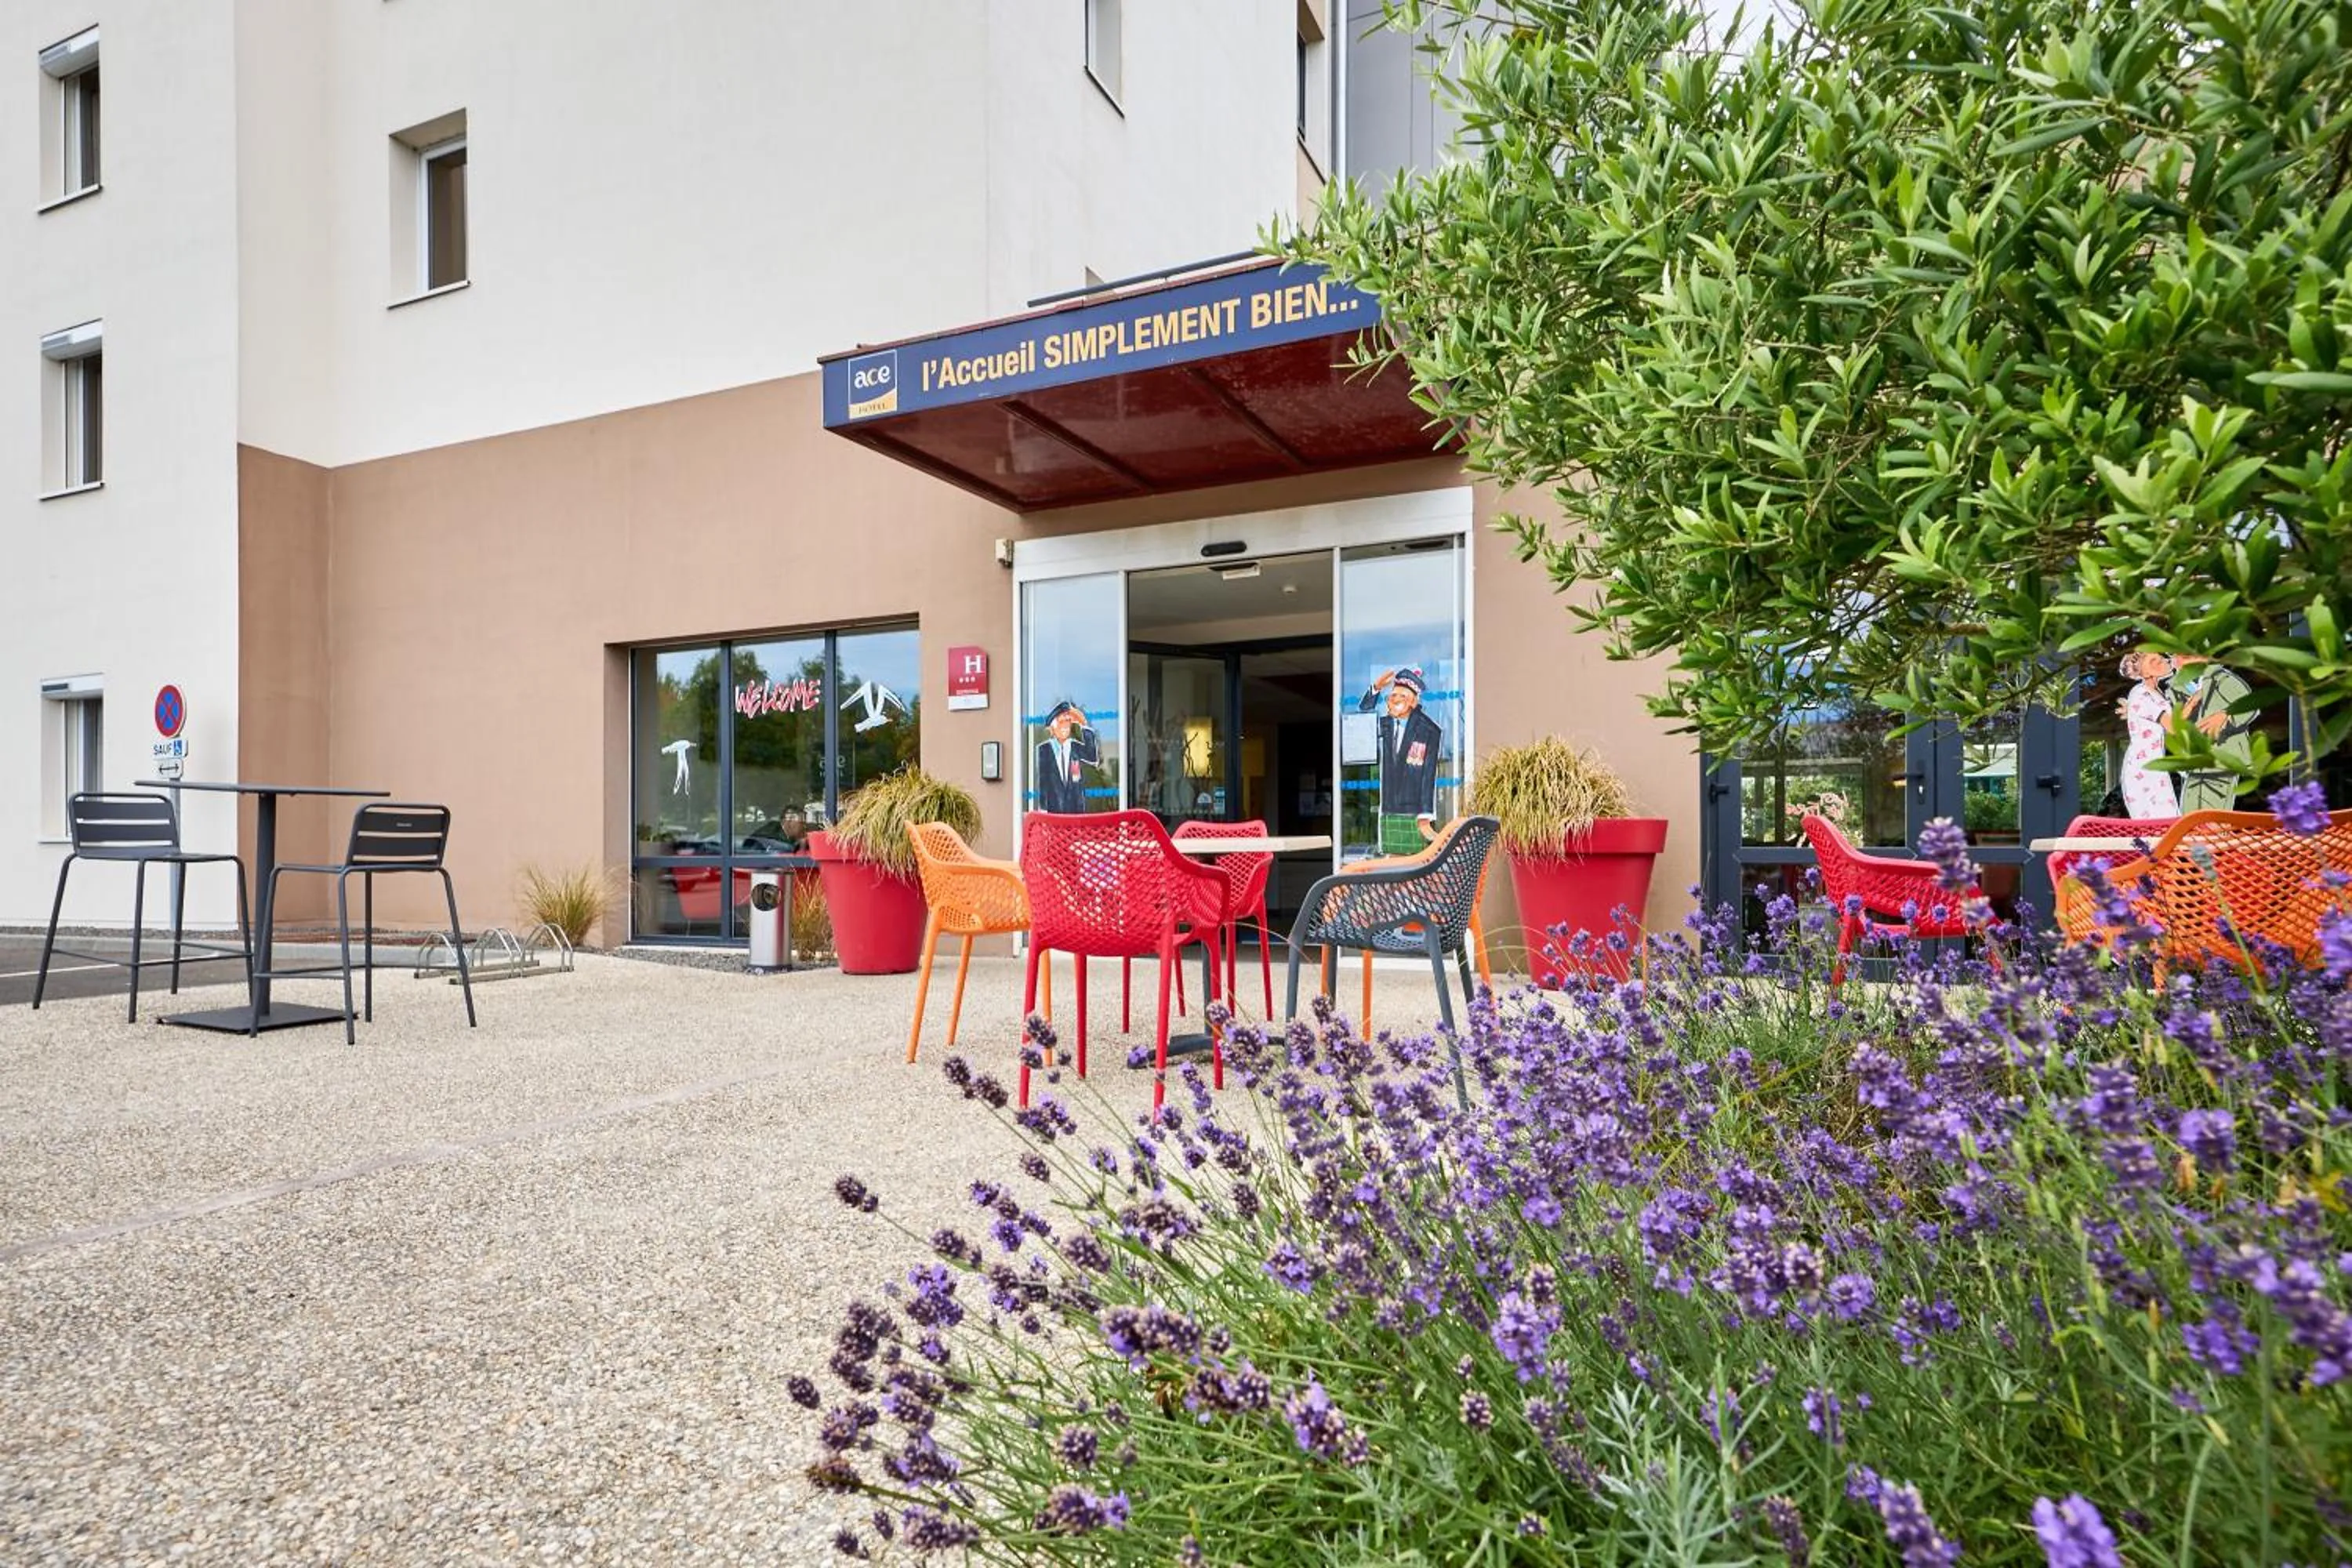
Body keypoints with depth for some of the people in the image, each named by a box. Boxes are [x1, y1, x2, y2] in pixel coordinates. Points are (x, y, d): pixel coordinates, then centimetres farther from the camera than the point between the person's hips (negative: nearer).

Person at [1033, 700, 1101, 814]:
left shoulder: (1077, 747, 6)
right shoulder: (1043, 749, 2)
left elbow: (1093, 759, -14)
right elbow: (1042, 781, 0)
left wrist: (1085, 727, -16)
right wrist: (1042, 808, -9)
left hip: (1076, 809, 2)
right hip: (1053, 809, -1)